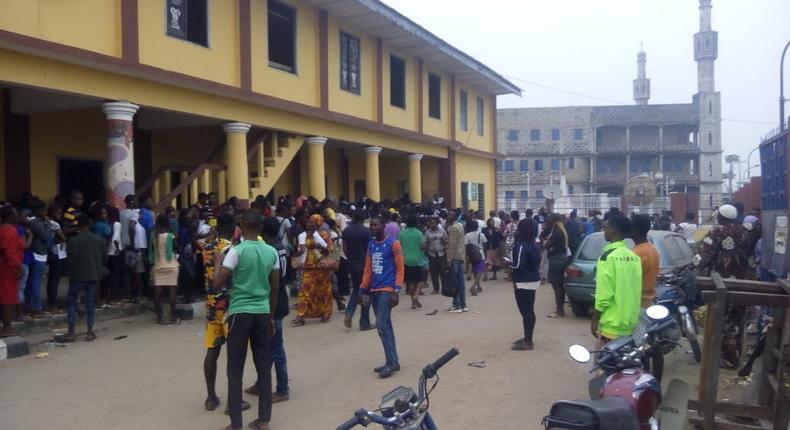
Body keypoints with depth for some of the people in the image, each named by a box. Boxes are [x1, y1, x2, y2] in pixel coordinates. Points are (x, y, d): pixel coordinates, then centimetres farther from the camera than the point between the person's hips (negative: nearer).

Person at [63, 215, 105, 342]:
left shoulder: (73, 240, -11)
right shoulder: (100, 239, 1)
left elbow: (71, 259, -9)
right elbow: (103, 257, 5)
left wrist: (71, 273, 5)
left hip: (78, 275, -3)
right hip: (94, 275, 3)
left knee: (72, 301, 9)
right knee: (91, 302, 8)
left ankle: (71, 332, 4)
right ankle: (90, 332, 8)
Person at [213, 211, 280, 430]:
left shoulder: (236, 251, -9)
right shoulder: (271, 252, 4)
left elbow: (217, 284, -9)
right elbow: (275, 288, 9)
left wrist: (219, 262, 7)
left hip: (240, 313, -4)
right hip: (262, 313, 4)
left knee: (235, 370, 4)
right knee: (264, 367, 10)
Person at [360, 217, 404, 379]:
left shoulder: (393, 243, -6)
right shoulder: (371, 245, 12)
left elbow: (400, 268, -8)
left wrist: (397, 291, -15)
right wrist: (364, 290, 11)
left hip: (387, 290, -7)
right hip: (374, 290, 7)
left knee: (382, 325, -12)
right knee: (384, 326, 10)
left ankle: (392, 362, -5)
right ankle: (392, 361, 17)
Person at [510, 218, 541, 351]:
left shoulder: (521, 246, -19)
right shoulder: (535, 245, 10)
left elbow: (518, 265, -23)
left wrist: (507, 264, -3)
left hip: (524, 283, -10)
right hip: (533, 280, 10)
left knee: (525, 312, -5)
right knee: (529, 311, 15)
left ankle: (527, 342, -2)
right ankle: (527, 338, 24)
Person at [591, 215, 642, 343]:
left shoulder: (608, 256, -16)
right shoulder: (634, 256, 7)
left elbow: (604, 293, -18)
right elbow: (634, 290, 12)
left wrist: (595, 319, -9)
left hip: (612, 323, -8)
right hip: (630, 321, 8)